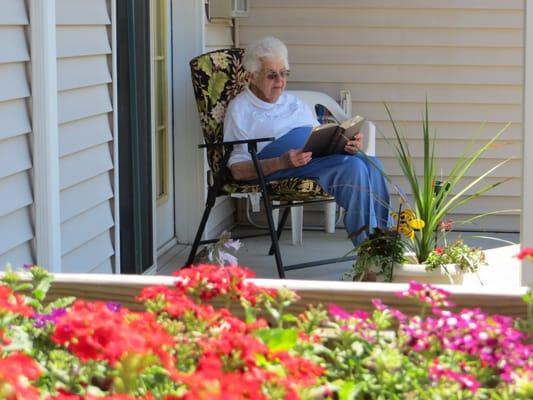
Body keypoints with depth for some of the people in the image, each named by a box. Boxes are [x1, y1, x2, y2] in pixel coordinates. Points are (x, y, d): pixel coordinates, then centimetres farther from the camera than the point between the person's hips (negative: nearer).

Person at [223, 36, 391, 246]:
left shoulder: (294, 102, 30)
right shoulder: (240, 109, 9)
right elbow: (238, 170, -2)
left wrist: (348, 143, 0)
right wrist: (282, 162, -18)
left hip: (320, 155, 7)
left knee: (372, 164, -26)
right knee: (354, 167, -32)